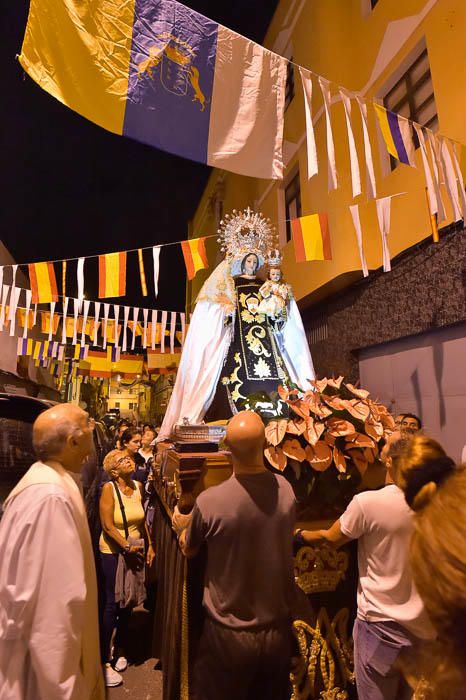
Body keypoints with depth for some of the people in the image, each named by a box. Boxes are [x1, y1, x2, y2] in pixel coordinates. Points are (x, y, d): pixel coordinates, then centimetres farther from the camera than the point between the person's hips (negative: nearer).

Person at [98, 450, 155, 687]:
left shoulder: (138, 486, -4)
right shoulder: (109, 488, -19)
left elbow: (141, 519, 6)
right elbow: (107, 526, -19)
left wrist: (149, 545, 4)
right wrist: (127, 546, -18)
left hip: (135, 551, 5)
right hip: (112, 552, -5)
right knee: (111, 604, 4)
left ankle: (120, 649, 38)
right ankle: (104, 660, 23)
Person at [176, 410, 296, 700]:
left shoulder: (210, 501, -27)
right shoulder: (286, 491, -16)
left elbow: (188, 549, -5)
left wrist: (181, 526, 15)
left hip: (229, 635, -3)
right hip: (278, 631, 3)